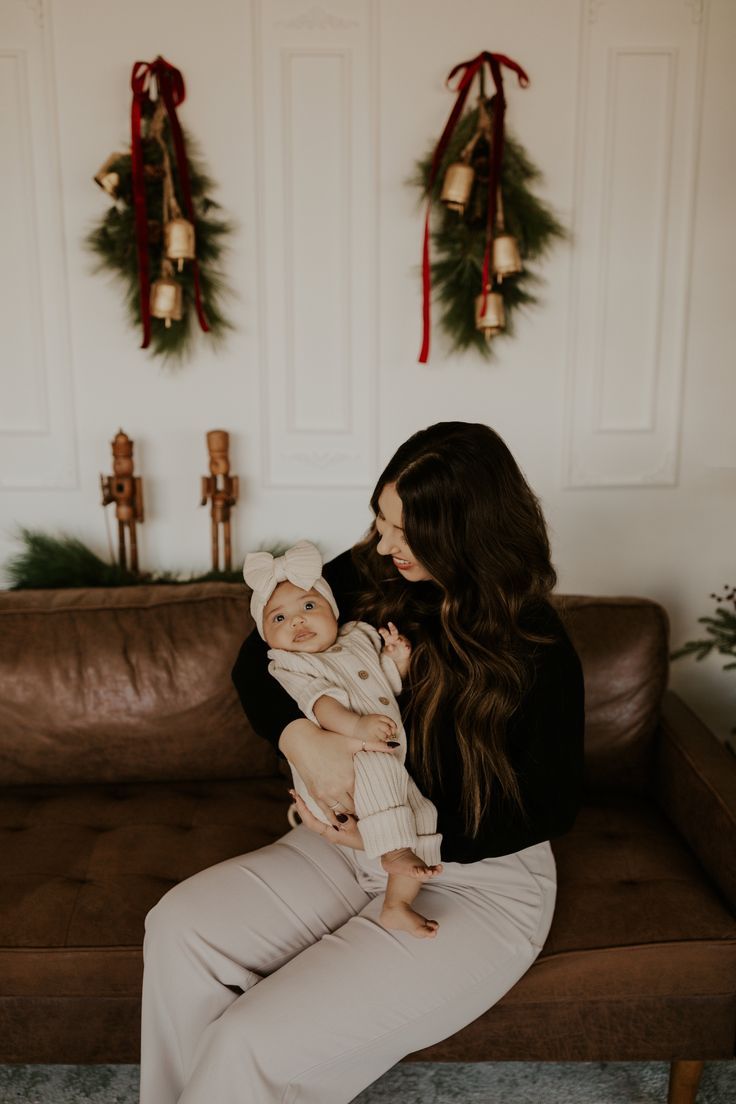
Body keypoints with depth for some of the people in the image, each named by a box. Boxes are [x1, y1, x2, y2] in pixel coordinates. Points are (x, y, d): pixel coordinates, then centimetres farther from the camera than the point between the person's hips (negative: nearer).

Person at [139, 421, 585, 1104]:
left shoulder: (539, 653, -18)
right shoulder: (366, 576, -6)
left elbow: (551, 809, -11)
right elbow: (256, 659, 1)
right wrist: (300, 738, -20)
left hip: (476, 880, -5)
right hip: (353, 841, 5)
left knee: (254, 1044, -19)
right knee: (179, 924, -13)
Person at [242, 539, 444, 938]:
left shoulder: (359, 637, 18)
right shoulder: (290, 666, 1)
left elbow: (388, 683, 28)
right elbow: (320, 702, -18)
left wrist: (397, 660, 5)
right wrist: (357, 725, -35)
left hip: (392, 781, 6)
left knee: (427, 813, -5)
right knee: (375, 763, -35)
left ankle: (396, 904, 2)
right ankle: (392, 851, -29)